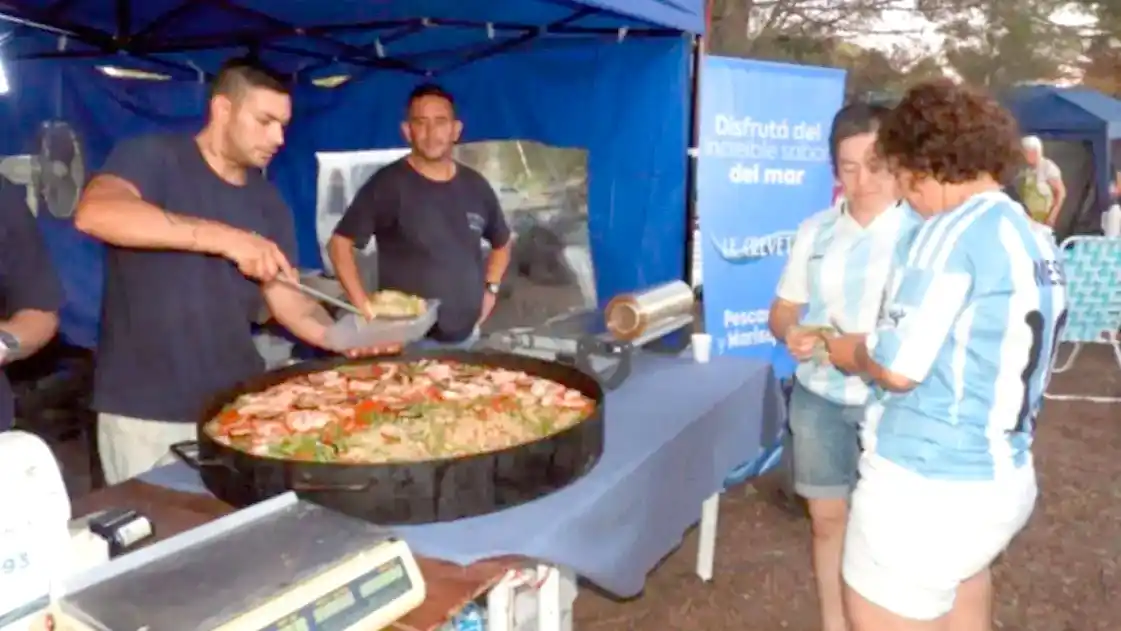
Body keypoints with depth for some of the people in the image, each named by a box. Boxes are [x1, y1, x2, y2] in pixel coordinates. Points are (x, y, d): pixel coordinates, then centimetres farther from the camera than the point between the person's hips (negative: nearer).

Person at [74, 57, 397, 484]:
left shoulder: (268, 203, 10)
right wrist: (225, 237, -34)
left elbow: (287, 299, 6)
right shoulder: (152, 157, -7)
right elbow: (94, 213, -27)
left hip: (238, 406, 5)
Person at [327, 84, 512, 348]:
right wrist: (364, 306, -14)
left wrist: (490, 288, 8)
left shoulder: (475, 186, 5)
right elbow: (339, 244, -8)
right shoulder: (387, 185, -9)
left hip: (465, 334, 5)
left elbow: (501, 243, 22)